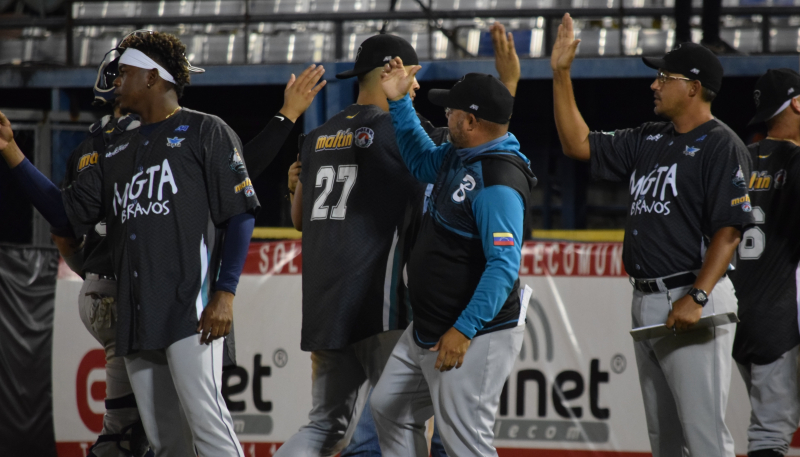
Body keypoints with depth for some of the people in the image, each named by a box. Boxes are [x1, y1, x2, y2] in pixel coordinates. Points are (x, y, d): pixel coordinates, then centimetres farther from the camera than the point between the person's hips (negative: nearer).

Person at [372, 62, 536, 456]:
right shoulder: (459, 156, 6)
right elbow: (421, 161, 30)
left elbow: (504, 267, -29)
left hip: (476, 335, -11)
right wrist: (398, 101, 20)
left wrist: (464, 330, -32)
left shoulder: (498, 183, -24)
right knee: (389, 408, 19)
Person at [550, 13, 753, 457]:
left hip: (692, 299, -9)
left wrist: (697, 298, -24)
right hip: (645, 300, 9)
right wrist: (561, 74, 14)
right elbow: (579, 144, 20)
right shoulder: (650, 140, 16)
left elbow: (729, 231, -16)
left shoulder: (721, 146, -9)